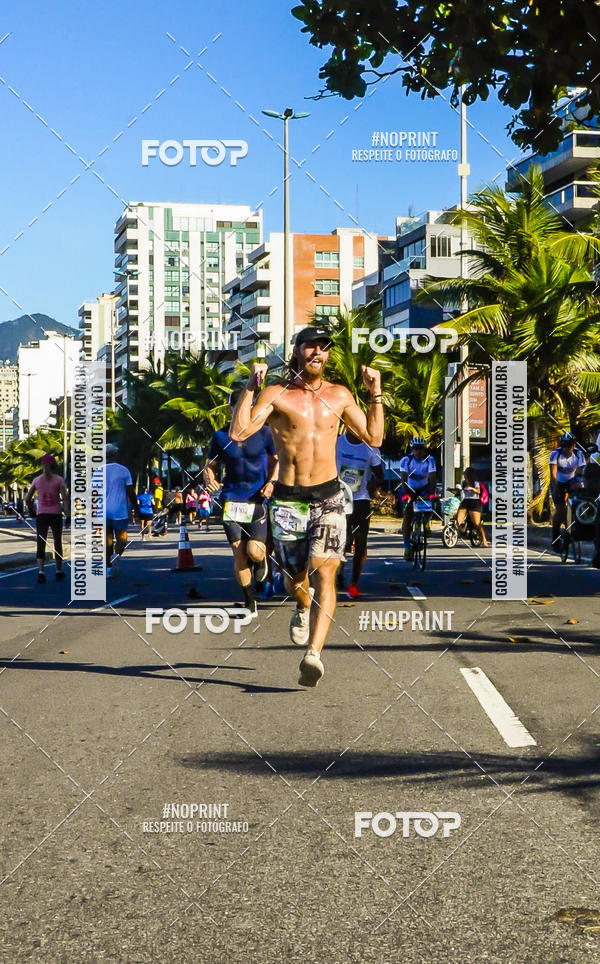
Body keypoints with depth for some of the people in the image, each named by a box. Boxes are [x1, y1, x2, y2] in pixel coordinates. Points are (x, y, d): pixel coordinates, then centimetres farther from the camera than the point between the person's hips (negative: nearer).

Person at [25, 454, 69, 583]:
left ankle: (41, 571, -20)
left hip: (41, 515, 1)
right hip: (56, 515, -1)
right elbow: (65, 498, -12)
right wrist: (67, 514, -9)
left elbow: (27, 499, 4)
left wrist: (32, 511, 19)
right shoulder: (59, 479, -2)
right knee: (57, 543, 14)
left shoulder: (37, 480, 4)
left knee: (41, 545, -2)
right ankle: (59, 571, 22)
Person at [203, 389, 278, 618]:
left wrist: (271, 482, -6)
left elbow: (276, 460, 11)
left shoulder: (263, 432, 1)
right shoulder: (221, 436, 4)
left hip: (258, 501, -1)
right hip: (231, 500, 1)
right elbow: (210, 465, 12)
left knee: (254, 551, -15)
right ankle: (250, 603, 15)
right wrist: (208, 479, -11)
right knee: (238, 554, -1)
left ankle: (261, 560, 24)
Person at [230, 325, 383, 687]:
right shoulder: (276, 394, -1)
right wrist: (250, 386, -17)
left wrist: (376, 393, 6)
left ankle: (314, 655, -27)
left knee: (324, 573, -19)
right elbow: (239, 433, -12)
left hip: (328, 498, 0)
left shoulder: (340, 396, 9)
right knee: (295, 578, 13)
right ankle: (303, 605, 51)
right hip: (288, 500, 0)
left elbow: (374, 438, 14)